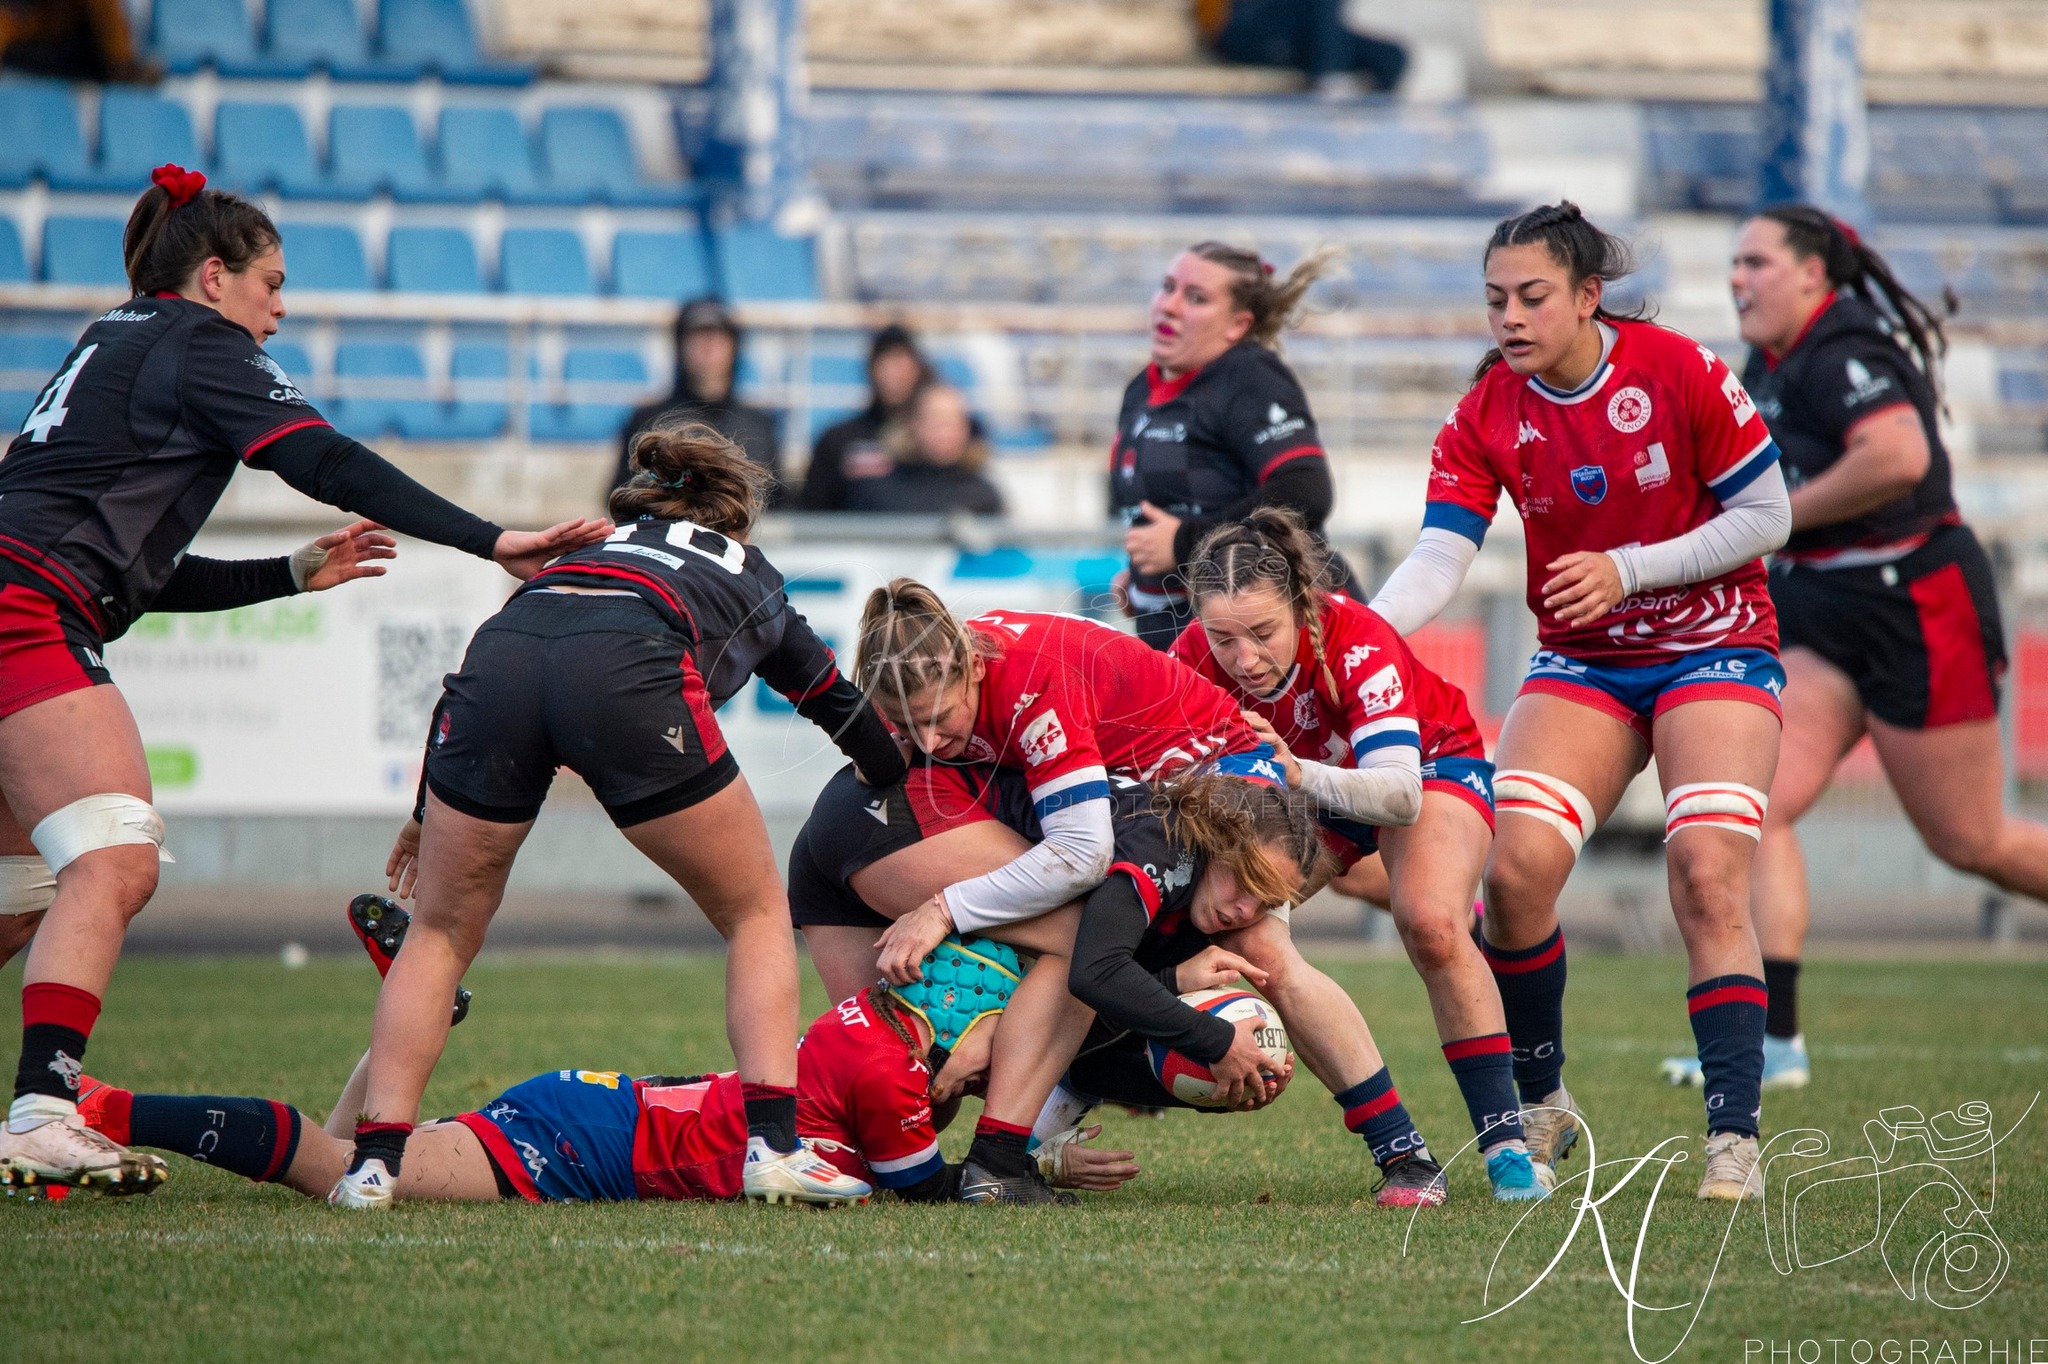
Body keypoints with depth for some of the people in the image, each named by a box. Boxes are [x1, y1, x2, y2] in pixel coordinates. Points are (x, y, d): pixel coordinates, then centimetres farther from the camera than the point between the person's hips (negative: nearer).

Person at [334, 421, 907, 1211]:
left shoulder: (583, 552, 43)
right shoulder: (749, 577, 38)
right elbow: (841, 708, 48)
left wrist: (428, 815, 46)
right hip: (629, 676, -3)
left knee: (441, 935, 19)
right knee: (757, 914, 17)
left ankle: (375, 1160, 6)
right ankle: (772, 1143, 2)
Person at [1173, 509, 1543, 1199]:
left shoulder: (1354, 640, -38)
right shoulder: (1195, 661, -27)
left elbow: (1400, 793, -47)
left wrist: (1302, 774, -64)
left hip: (1430, 761, -5)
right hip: (1304, 791, 5)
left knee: (1431, 923, -31)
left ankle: (1505, 1144, -24)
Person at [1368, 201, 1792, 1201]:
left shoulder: (1679, 374, -15)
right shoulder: (1485, 418, -7)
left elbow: (1765, 518, -9)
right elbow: (1436, 563, -14)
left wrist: (1626, 570, -18)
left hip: (1715, 648, -3)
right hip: (1581, 661, 3)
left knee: (1708, 876, -20)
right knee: (1516, 866, -16)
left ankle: (1734, 1137, -16)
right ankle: (1540, 1108, 4)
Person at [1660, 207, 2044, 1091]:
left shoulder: (1843, 353, -17)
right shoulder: (1771, 365, 12)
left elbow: (1898, 455, -34)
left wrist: (1778, 515, -24)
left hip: (1917, 610, -9)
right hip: (1817, 614, 9)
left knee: (1973, 844, 2)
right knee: (1755, 804, -9)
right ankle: (1773, 1039, -11)